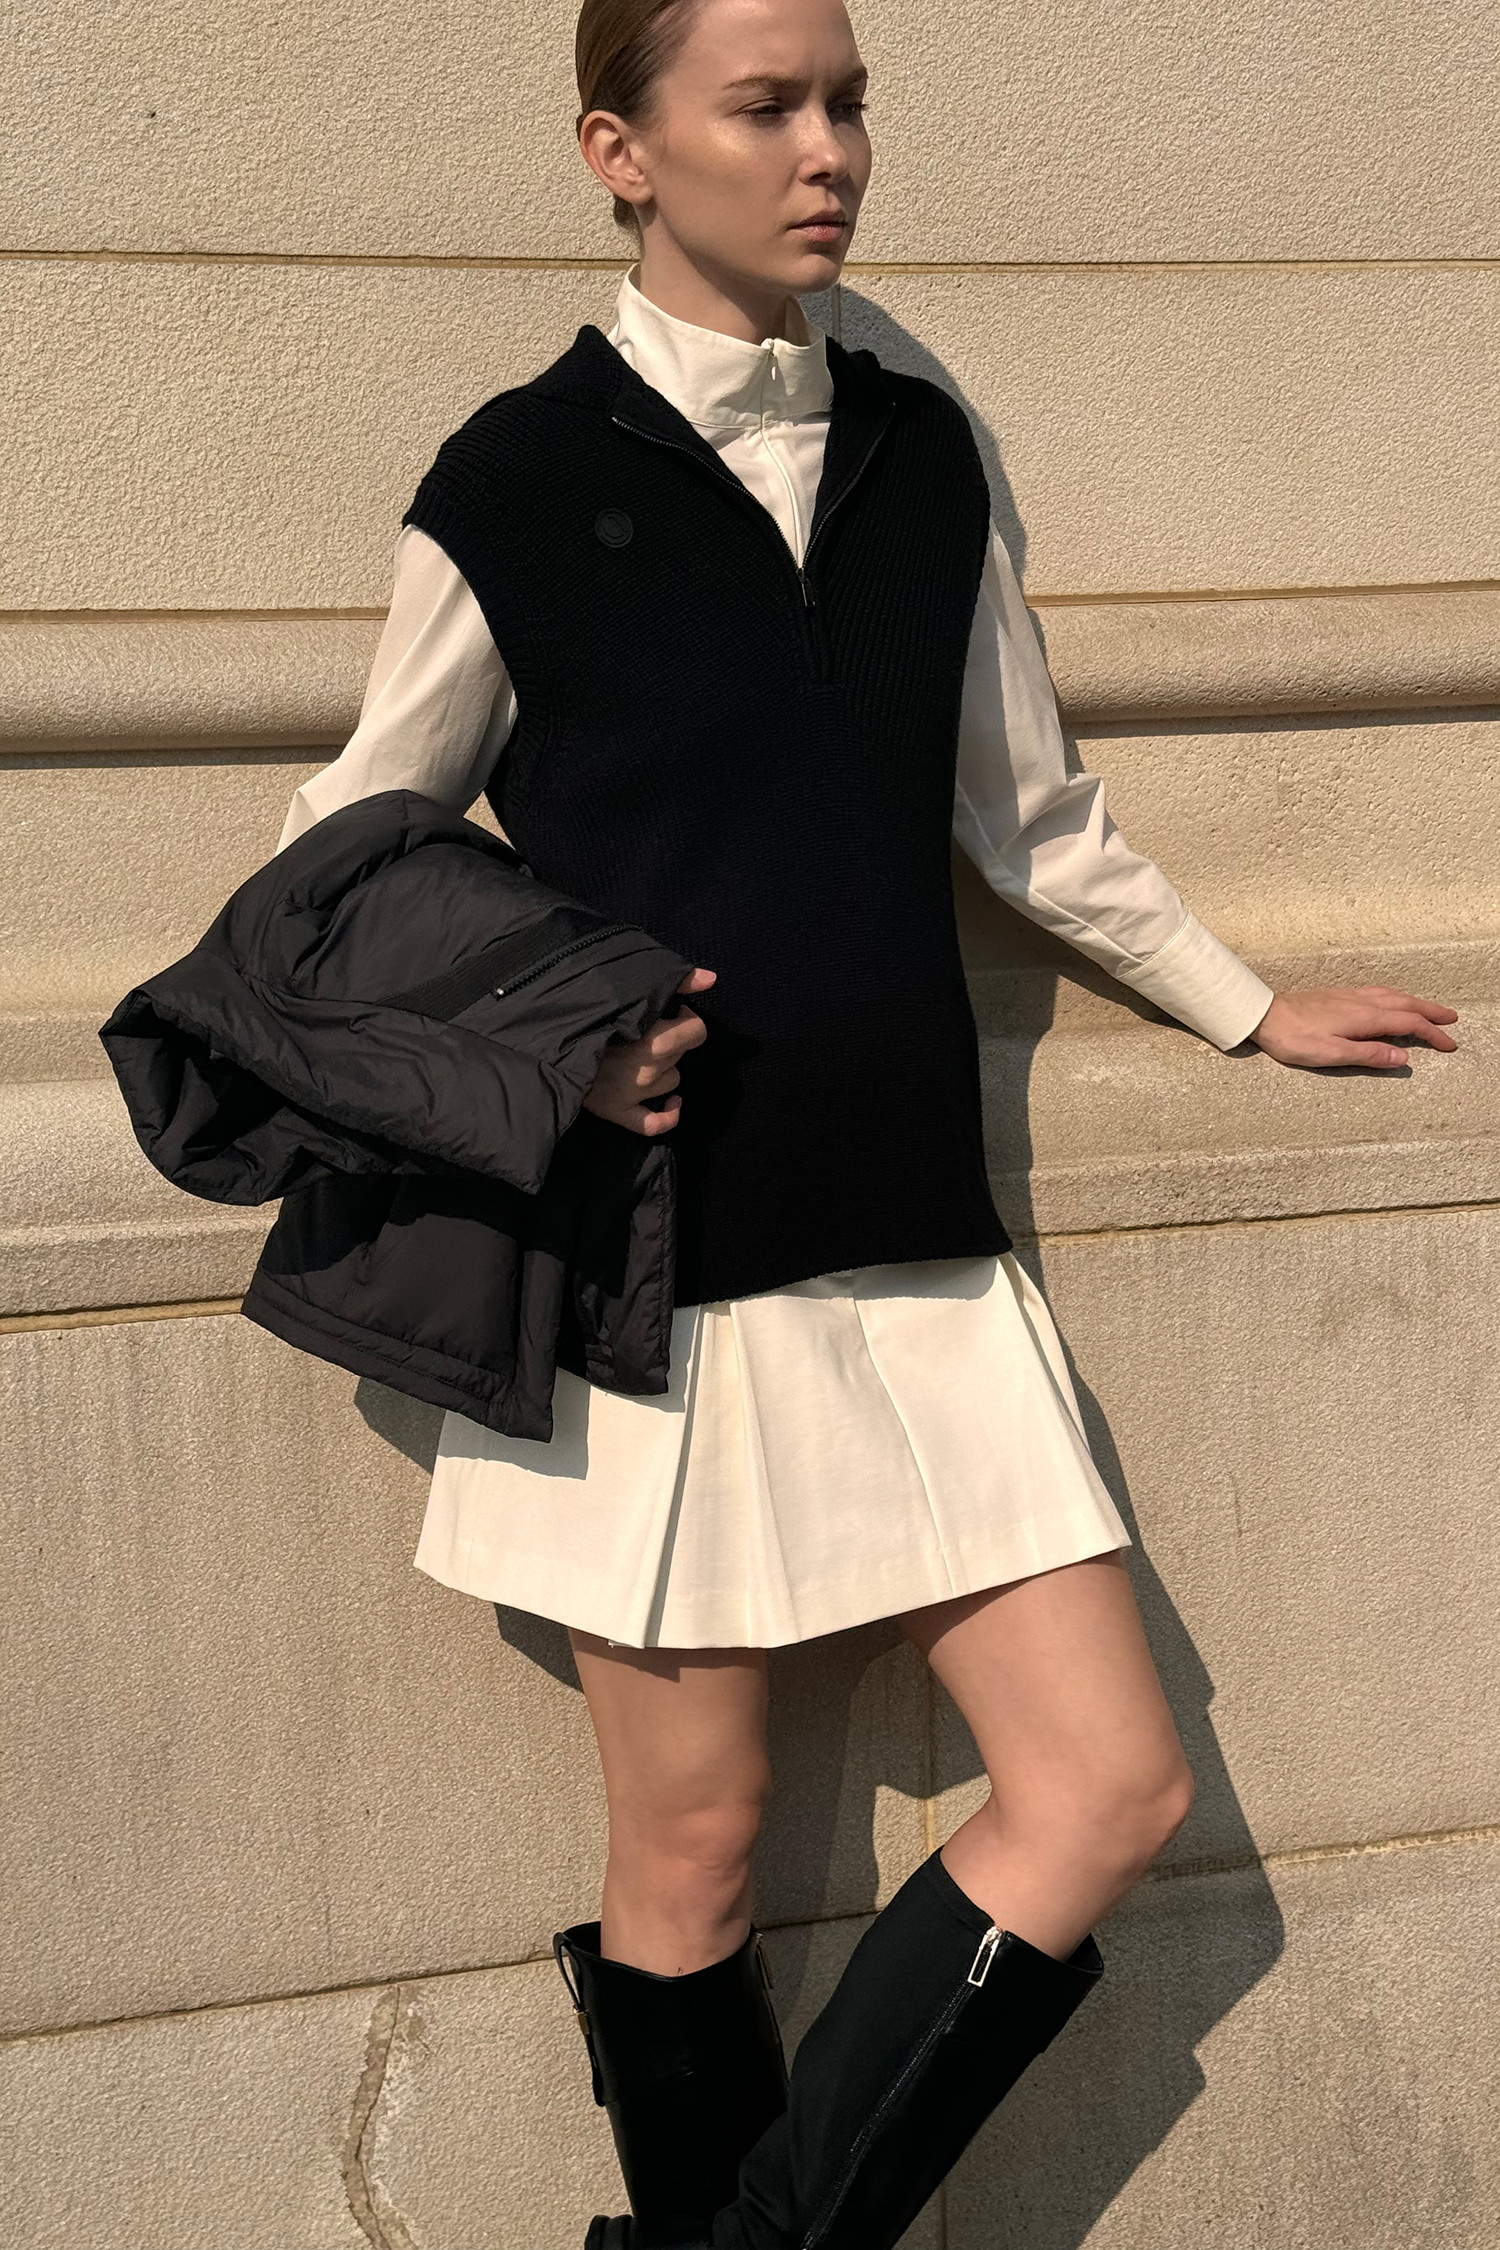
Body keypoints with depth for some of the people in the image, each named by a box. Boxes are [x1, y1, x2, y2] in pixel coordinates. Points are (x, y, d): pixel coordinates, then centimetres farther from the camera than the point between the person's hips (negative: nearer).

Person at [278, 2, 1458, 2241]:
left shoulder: (919, 453, 8)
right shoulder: (521, 483, -4)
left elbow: (1031, 821, 19)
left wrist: (1252, 1007, 25)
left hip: (909, 1236, 5)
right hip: (652, 1244, -4)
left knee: (1111, 1786, 2)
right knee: (694, 1850, 4)